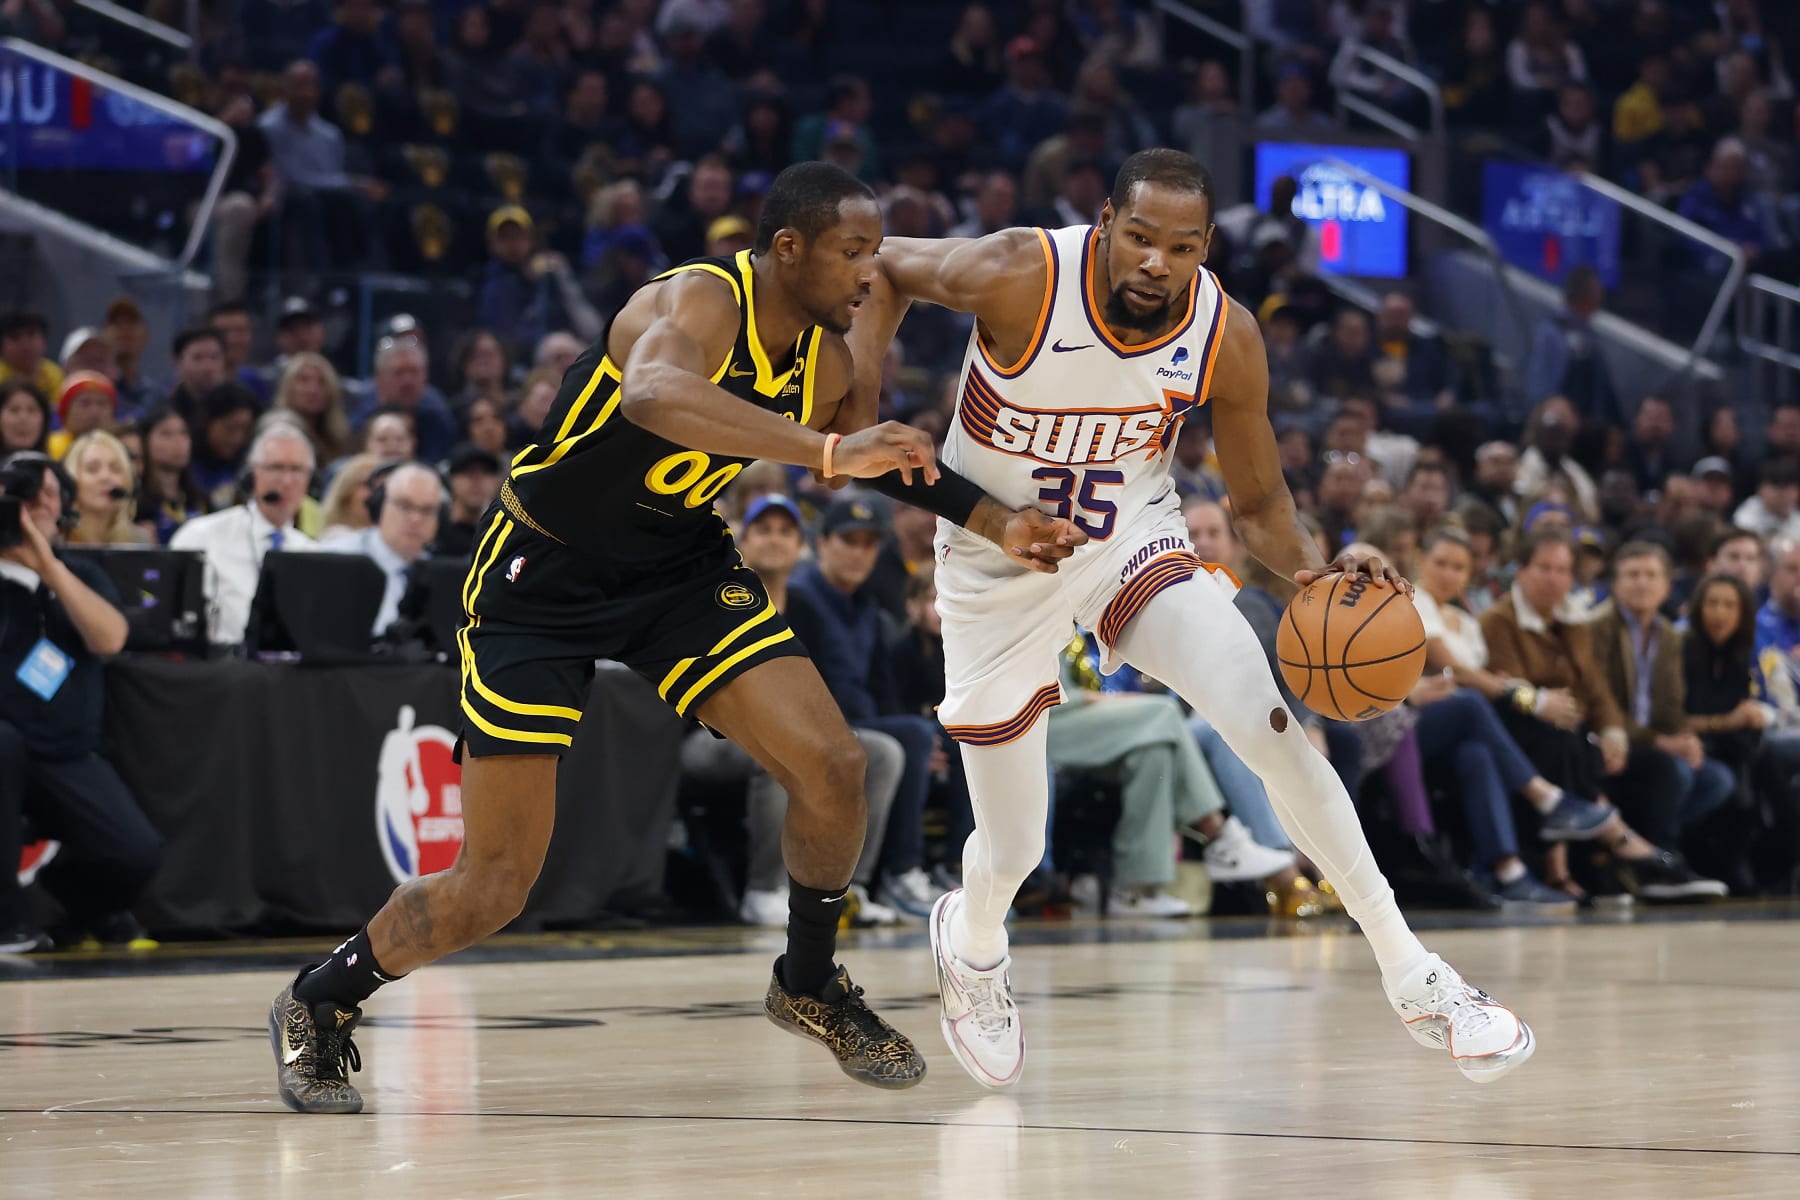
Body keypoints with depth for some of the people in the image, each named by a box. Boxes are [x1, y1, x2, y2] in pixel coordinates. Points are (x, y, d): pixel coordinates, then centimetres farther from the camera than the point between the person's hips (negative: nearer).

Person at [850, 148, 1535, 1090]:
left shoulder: (1226, 339, -18)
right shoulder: (1022, 279, -28)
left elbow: (1258, 501, -5)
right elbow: (884, 266, -8)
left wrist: (1312, 568, -26)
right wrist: (857, 407, -21)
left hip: (1132, 538, 2)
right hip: (998, 561, -2)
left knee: (1271, 728, -21)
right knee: (1011, 854, 3)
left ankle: (1410, 976, -10)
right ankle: (971, 941, 43)